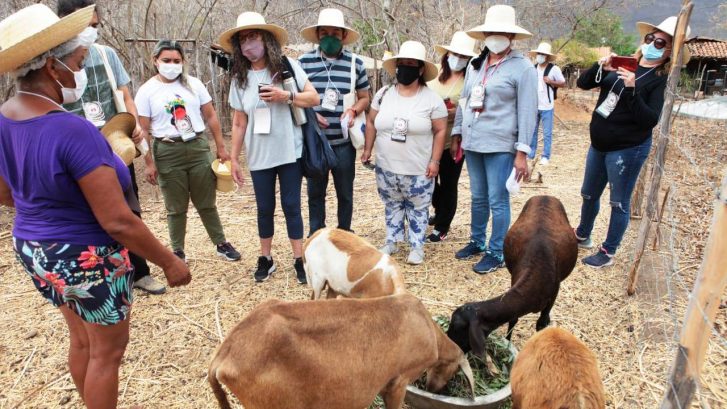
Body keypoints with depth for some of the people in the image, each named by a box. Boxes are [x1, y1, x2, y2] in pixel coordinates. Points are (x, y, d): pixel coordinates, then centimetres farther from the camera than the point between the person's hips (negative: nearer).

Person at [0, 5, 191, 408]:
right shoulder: (72, 131, -29)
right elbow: (118, 222, -28)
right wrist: (169, 262, -17)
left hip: (35, 250, 8)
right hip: (87, 259, -8)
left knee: (82, 341, 27)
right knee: (107, 351, 14)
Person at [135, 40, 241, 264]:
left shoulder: (194, 84, 4)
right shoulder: (147, 91, -1)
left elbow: (211, 116, 7)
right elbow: (143, 130, -2)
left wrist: (221, 147, 4)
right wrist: (149, 163, -6)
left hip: (198, 147, 2)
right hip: (167, 152, -1)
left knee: (207, 203, 11)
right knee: (176, 207, 8)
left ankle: (222, 244, 24)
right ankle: (178, 251, 22)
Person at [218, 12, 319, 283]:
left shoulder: (287, 66, -3)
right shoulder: (239, 78, 4)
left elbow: (314, 98, -3)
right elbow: (239, 123, 5)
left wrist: (286, 96, -19)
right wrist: (234, 159, 5)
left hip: (290, 152, -2)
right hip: (259, 157, 2)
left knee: (291, 206, 4)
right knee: (265, 208, 12)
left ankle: (299, 260, 16)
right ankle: (265, 259, 28)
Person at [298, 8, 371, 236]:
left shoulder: (355, 63, 1)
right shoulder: (304, 62, 0)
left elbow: (365, 98, 8)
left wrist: (353, 111, -12)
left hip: (343, 142, 0)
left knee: (345, 193, 12)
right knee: (315, 192, 12)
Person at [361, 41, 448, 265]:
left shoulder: (432, 99, -8)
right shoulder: (383, 94, 1)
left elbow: (440, 130, -5)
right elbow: (371, 122, 10)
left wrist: (435, 160, -9)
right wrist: (367, 149, 6)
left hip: (418, 170, -3)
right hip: (386, 167, 3)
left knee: (417, 208, 9)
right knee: (392, 205, 17)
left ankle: (416, 246, 23)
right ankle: (392, 242, 32)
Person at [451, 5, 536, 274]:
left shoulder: (522, 68, -6)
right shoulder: (475, 65, 11)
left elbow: (527, 112, -9)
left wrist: (522, 153, -14)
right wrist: (457, 135, 14)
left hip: (500, 146, -5)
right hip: (472, 143, 6)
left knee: (497, 201, 0)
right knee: (478, 197, 17)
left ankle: (497, 253, 14)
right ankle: (477, 241, 33)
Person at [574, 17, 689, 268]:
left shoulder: (661, 80, -9)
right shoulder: (623, 65, 6)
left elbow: (650, 120, -19)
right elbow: (583, 84, 2)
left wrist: (631, 90, -27)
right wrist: (600, 67, -16)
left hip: (628, 150, -6)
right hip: (599, 145, 6)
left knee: (619, 203, 4)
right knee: (589, 195, 20)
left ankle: (607, 253, 18)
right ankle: (582, 235, 41)